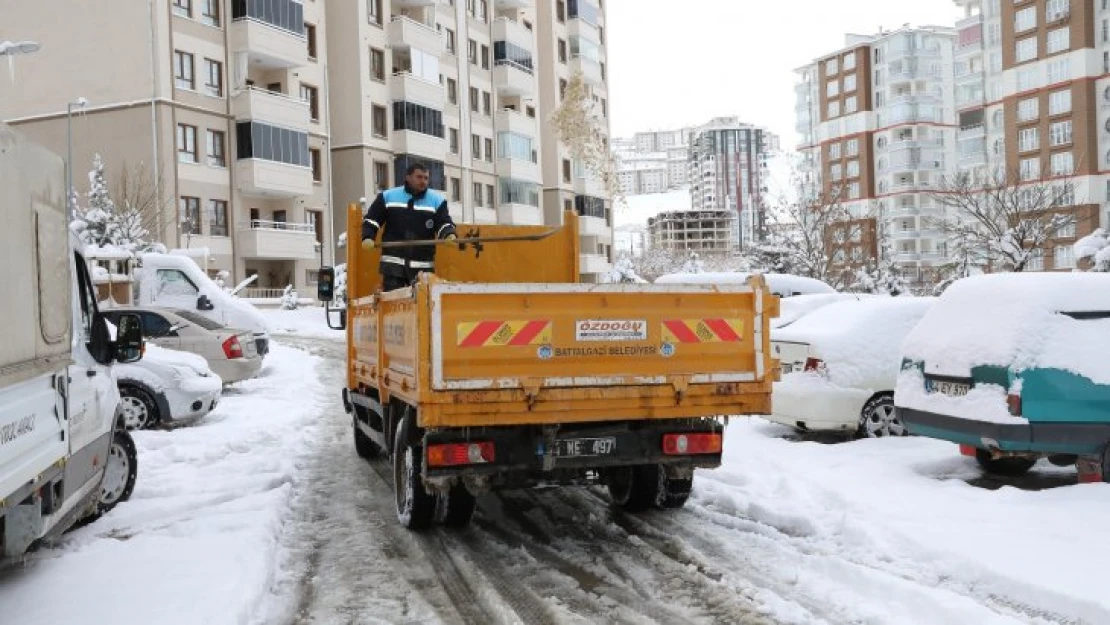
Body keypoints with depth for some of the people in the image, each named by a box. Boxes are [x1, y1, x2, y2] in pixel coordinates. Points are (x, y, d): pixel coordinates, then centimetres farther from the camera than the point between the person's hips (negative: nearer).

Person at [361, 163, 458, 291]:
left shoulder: (437, 200, 7)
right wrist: (368, 237, -7)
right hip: (393, 262, 0)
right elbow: (371, 220, 12)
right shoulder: (388, 196, 8)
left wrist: (450, 235, -23)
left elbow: (444, 223, 0)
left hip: (423, 265, 0)